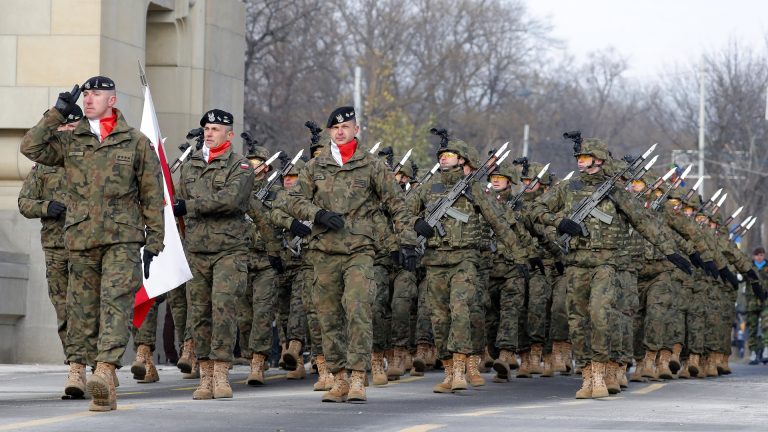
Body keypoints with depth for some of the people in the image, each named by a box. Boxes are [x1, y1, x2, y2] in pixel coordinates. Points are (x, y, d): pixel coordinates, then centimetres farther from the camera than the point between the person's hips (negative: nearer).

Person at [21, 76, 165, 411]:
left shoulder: (136, 143, 6)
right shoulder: (70, 141, 13)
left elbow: (152, 196, 7)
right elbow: (31, 147, -2)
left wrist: (153, 242, 2)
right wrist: (57, 114, -1)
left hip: (122, 239, -3)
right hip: (81, 239, 3)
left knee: (115, 301, -16)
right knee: (82, 307, 5)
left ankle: (105, 370, -29)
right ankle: (76, 369, 10)